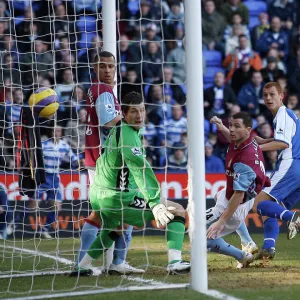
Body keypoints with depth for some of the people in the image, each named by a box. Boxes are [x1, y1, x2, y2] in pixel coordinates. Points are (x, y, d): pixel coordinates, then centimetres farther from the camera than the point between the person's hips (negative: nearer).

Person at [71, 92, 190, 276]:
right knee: (178, 212, -6)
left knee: (112, 229, 41)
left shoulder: (117, 130, 10)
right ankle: (175, 262, -19)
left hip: (100, 197, 10)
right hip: (120, 198, -10)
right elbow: (141, 171, -30)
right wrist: (155, 204, -36)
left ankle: (82, 267, 38)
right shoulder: (128, 135, -20)